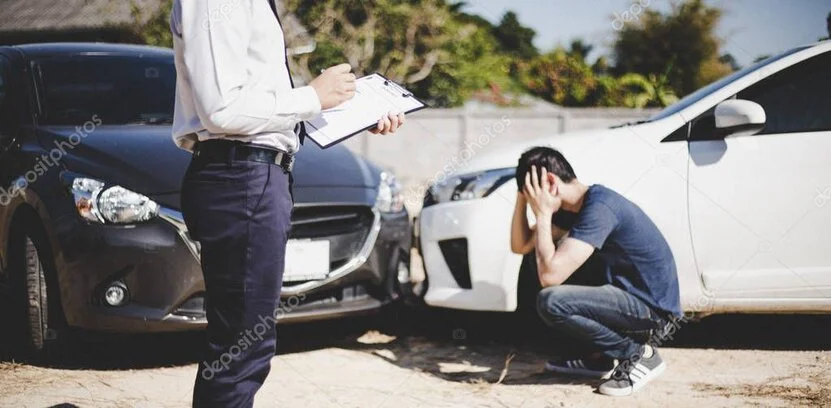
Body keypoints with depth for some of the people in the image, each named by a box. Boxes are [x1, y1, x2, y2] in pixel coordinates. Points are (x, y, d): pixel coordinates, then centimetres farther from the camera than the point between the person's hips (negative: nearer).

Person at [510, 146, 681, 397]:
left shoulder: (599, 207, -23)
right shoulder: (573, 206, 7)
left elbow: (550, 276, -29)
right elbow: (520, 246, 14)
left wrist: (542, 214, -20)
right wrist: (522, 198, 2)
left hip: (652, 308, -10)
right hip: (629, 294, 10)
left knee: (551, 302, -24)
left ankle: (638, 355, -7)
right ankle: (603, 357, 13)